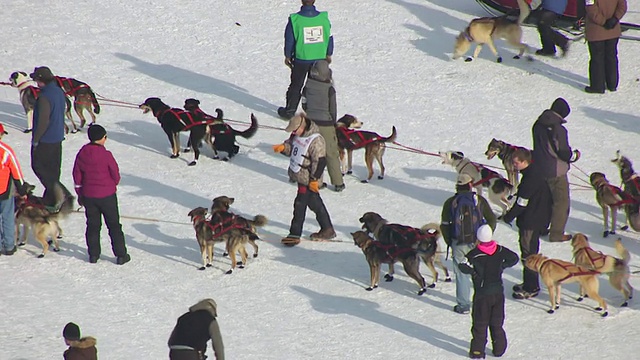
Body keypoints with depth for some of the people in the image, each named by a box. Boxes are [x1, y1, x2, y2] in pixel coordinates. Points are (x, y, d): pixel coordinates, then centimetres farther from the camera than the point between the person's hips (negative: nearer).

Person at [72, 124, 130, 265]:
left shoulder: (82, 154, -3)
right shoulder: (106, 155, -17)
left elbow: (77, 175, 5)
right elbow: (115, 174, -9)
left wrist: (80, 193, 17)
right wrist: (113, 184, 15)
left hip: (88, 195, 4)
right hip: (107, 195, -4)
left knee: (92, 225, 15)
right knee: (114, 225, 6)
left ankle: (93, 254, 16)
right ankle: (120, 255, 8)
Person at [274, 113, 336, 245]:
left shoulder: (316, 141, -24)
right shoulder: (297, 135, 3)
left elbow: (320, 161, -22)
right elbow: (291, 147, 17)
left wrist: (314, 179, -20)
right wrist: (283, 147, -6)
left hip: (307, 179, -10)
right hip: (300, 176, 10)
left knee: (300, 205, -5)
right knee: (315, 204, 18)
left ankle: (295, 234, 3)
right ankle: (327, 230, 30)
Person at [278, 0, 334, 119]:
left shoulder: (295, 19, -14)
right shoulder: (323, 17, -7)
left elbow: (289, 39, -6)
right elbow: (329, 37, 2)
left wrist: (287, 56, 7)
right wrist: (328, 54, 15)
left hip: (301, 59, -2)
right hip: (320, 59, 2)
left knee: (296, 85, 12)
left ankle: (289, 111, 18)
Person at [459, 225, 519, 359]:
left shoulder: (474, 254, -15)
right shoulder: (500, 250, -3)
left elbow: (463, 267, -23)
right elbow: (514, 258, 6)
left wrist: (473, 272, -6)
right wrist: (501, 266, 8)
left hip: (482, 294, -4)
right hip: (498, 292, 4)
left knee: (480, 323, 6)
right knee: (497, 323, 16)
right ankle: (499, 348, 21)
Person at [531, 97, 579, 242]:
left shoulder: (538, 125, 1)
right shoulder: (558, 129, -23)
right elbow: (564, 153, -20)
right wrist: (575, 155, 1)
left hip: (539, 169, 8)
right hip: (556, 173, -8)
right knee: (561, 203, 5)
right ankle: (556, 234, 8)